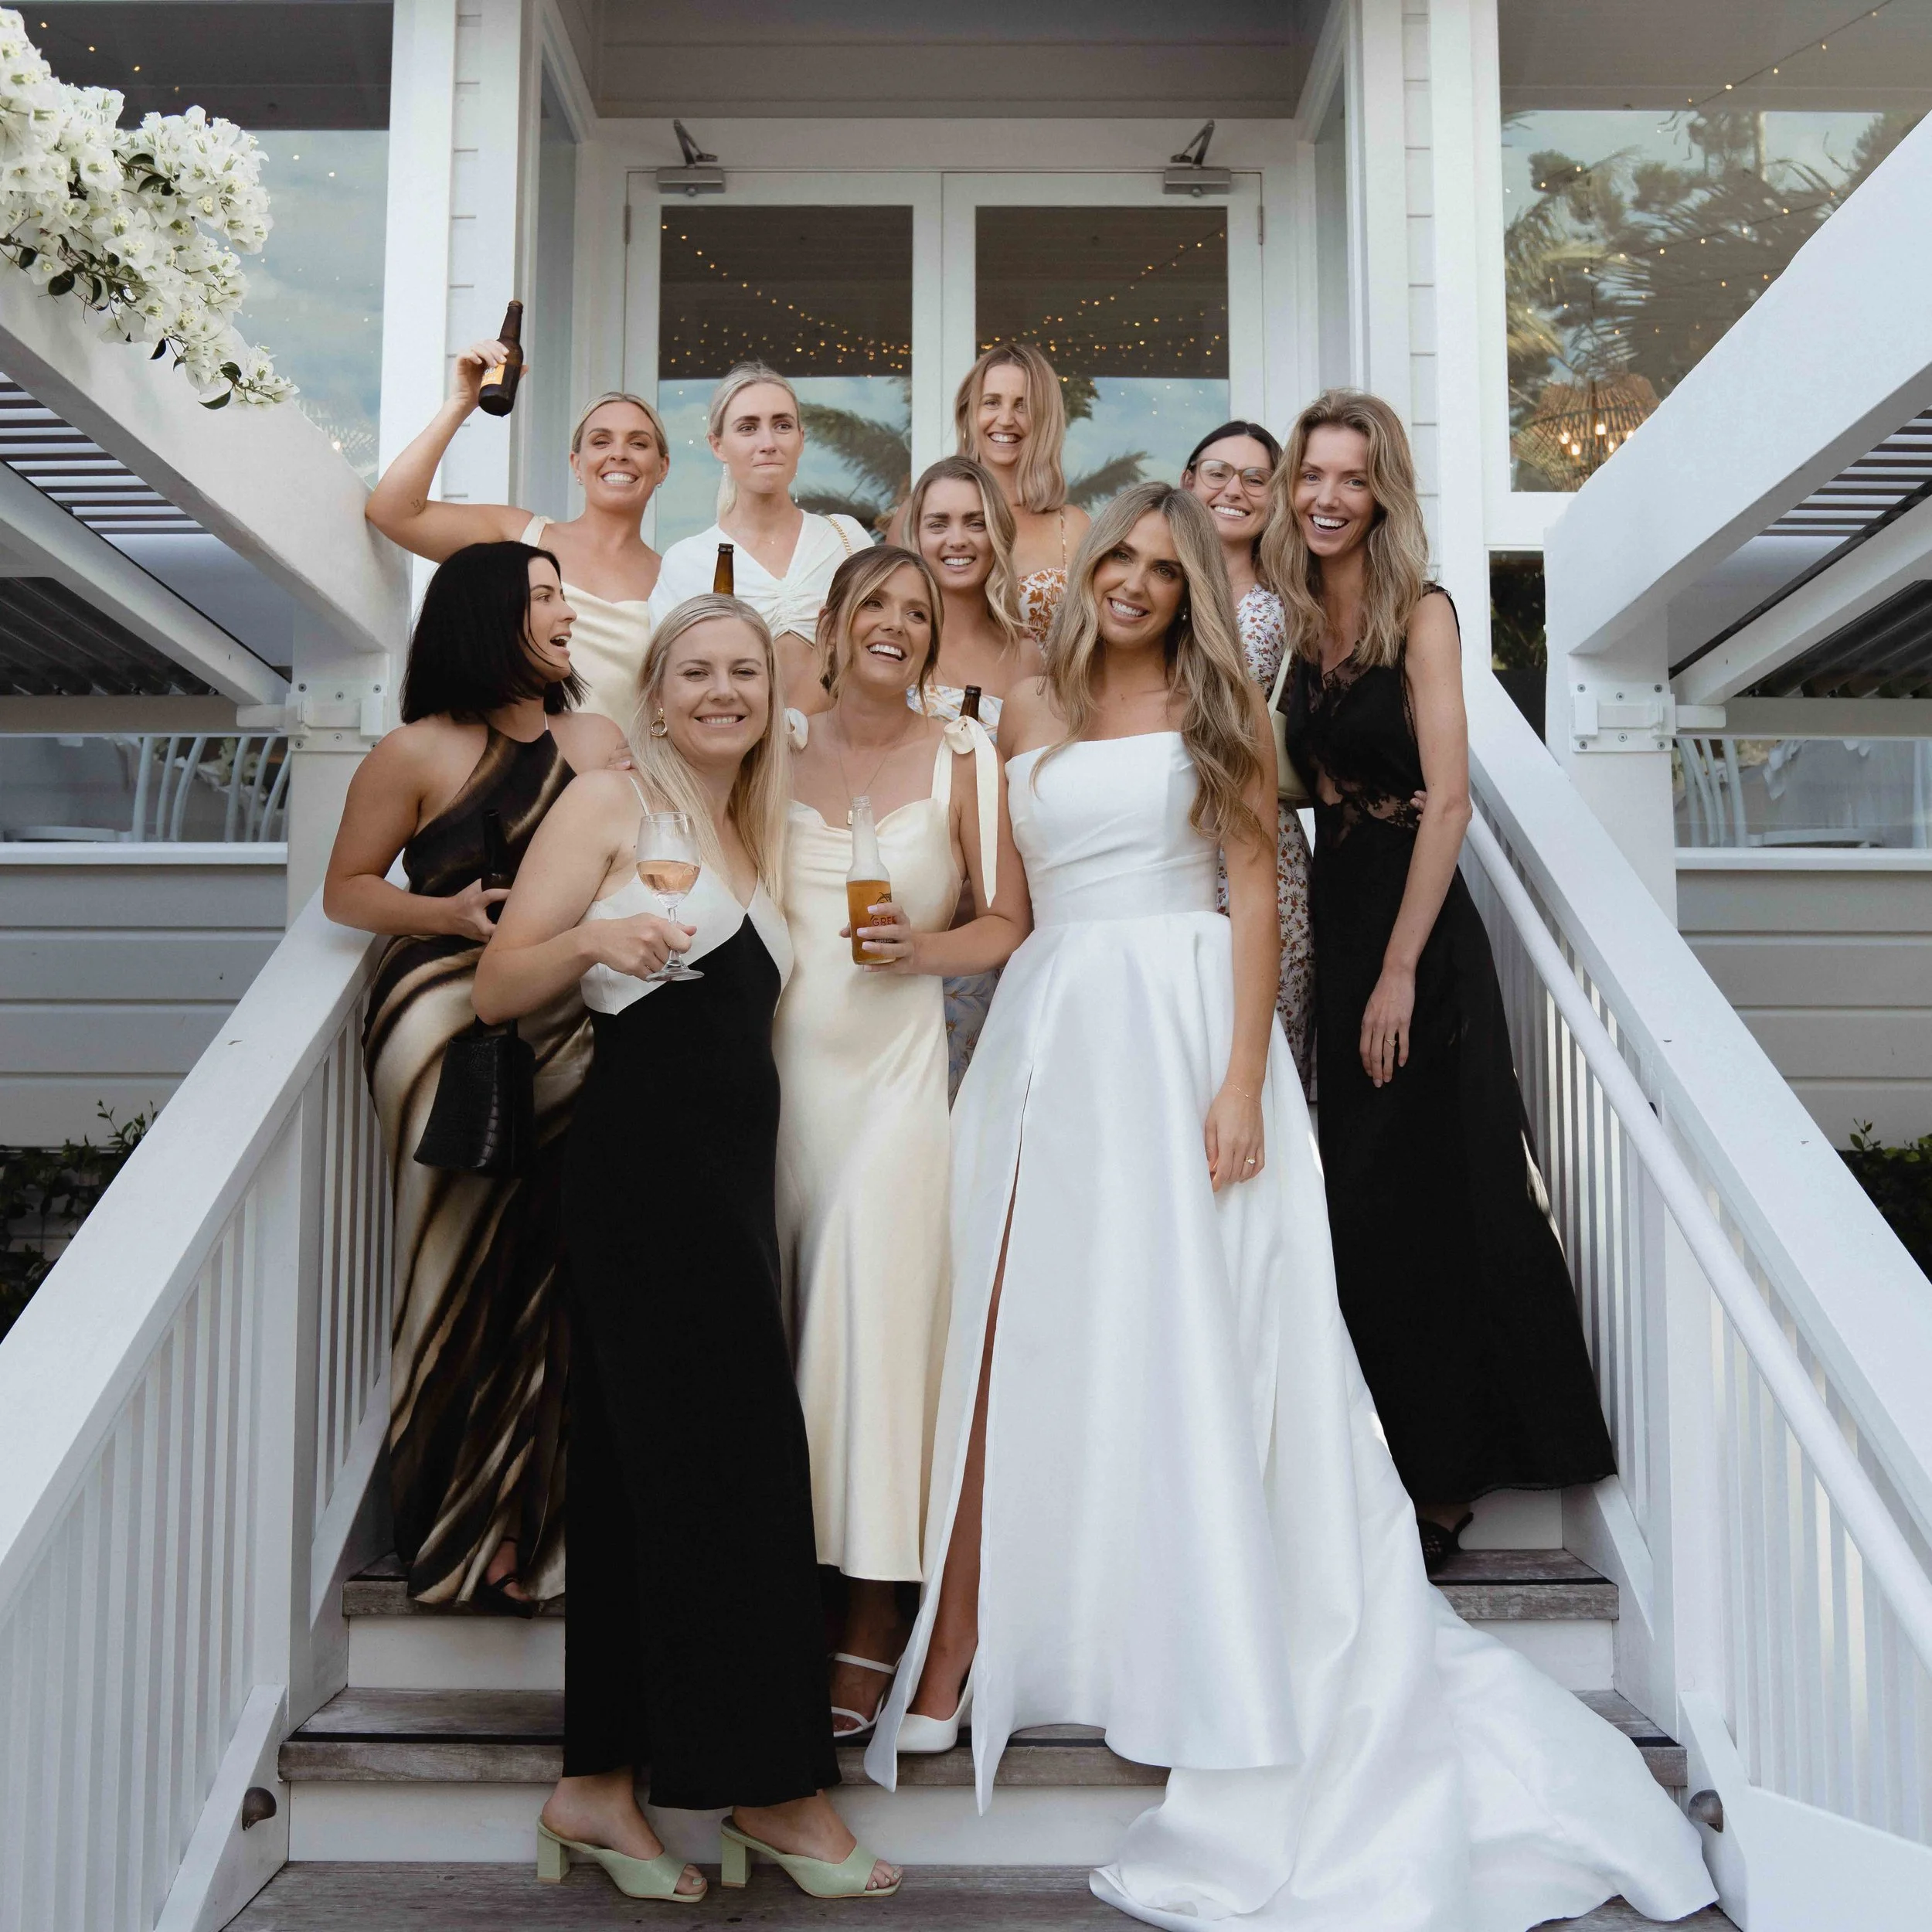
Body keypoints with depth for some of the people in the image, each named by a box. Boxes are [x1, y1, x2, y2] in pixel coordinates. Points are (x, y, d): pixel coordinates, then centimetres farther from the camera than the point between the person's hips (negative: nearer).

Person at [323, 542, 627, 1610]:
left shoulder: (600, 741, 15)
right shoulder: (418, 754, 3)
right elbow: (345, 888, 6)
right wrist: (448, 911, -9)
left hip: (572, 1025, 3)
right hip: (449, 1027, -3)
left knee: (558, 1267, -5)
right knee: (469, 1268, -2)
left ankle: (531, 1514, 10)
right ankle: (467, 1517, 15)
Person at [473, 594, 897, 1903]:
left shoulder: (755, 836, 21)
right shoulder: (611, 802, 0)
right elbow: (499, 989, -5)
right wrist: (592, 937, -23)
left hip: (731, 1173, 8)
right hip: (644, 1160, -7)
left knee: (652, 1463, 7)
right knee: (729, 1452, -7)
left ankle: (600, 1786, 14)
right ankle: (773, 1785, 4)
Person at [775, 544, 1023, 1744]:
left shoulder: (961, 756, 5)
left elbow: (1008, 925, 5)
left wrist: (926, 946, -13)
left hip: (895, 1063, -3)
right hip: (777, 1058, 3)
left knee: (877, 1311, -10)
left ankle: (873, 1625, -2)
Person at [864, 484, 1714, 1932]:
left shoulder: (1216, 707, 4)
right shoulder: (1030, 713, 15)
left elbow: (1256, 888, -3)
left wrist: (1243, 1079, -13)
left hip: (1181, 1027, -3)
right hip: (1049, 1034, 3)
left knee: (1189, 1346, -1)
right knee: (1011, 1342, 2)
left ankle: (1233, 1675, 12)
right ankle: (951, 1664, 11)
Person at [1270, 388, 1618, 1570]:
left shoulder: (1418, 612, -7)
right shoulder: (1301, 626, 10)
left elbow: (1448, 798, -14)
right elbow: (1308, 786, 12)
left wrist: (1400, 970, -18)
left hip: (1418, 935, -6)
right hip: (1333, 922, 6)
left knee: (1425, 1202, -1)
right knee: (1357, 1202, 11)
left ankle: (1445, 1483, 13)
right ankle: (1389, 1465, 24)